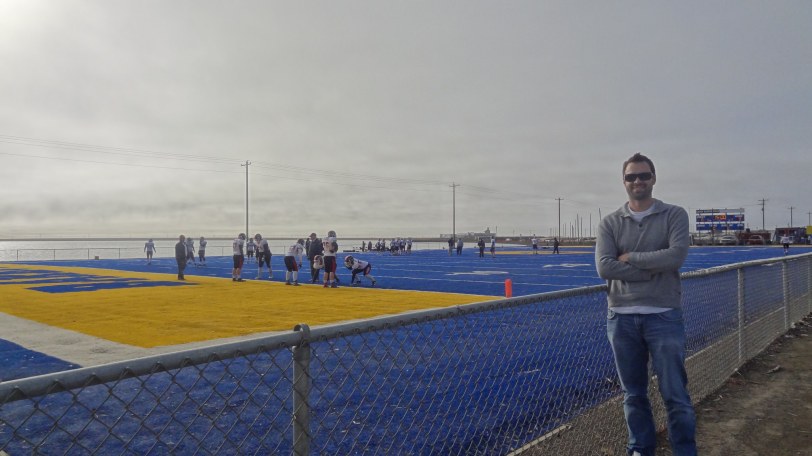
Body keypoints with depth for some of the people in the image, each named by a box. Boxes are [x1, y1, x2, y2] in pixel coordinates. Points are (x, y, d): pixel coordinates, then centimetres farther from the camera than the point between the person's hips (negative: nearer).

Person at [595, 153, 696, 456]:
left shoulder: (674, 215, 2)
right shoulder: (610, 223, 5)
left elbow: (676, 256, -16)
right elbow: (604, 267, -9)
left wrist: (629, 257, -9)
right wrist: (654, 269, -12)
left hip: (664, 316, -2)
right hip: (622, 318, 2)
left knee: (675, 394, 3)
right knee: (633, 394, 13)